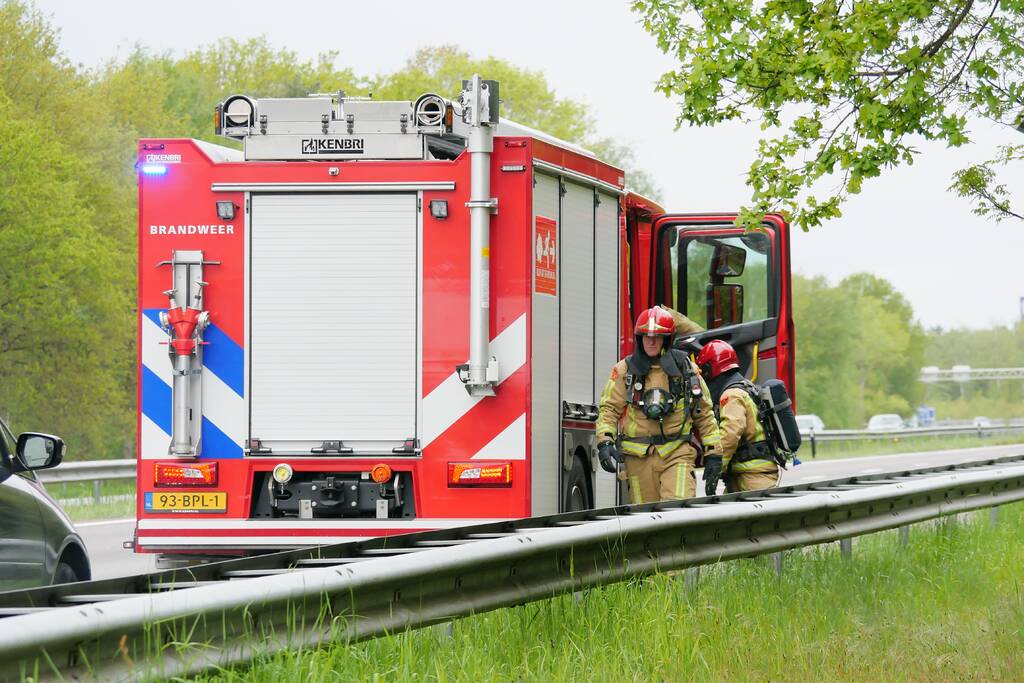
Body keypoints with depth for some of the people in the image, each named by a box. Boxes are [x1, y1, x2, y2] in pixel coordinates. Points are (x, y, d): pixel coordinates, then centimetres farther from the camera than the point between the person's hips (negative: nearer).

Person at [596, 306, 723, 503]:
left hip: (678, 454, -1)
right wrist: (605, 442, -12)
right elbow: (609, 409, 4)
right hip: (640, 456, 1)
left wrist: (713, 453, 8)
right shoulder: (625, 370, 8)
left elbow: (705, 414, 13)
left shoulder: (685, 368, 10)